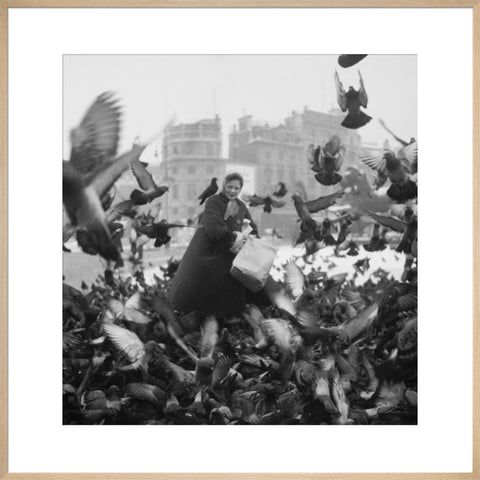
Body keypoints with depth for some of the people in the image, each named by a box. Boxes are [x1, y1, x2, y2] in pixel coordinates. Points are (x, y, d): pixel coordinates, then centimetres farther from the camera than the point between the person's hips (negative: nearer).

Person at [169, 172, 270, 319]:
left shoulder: (242, 207, 9)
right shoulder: (213, 202, -10)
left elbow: (253, 231, 6)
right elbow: (214, 227, -24)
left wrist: (243, 239, -15)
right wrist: (233, 239, -24)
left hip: (228, 254, 5)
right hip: (206, 253, -5)